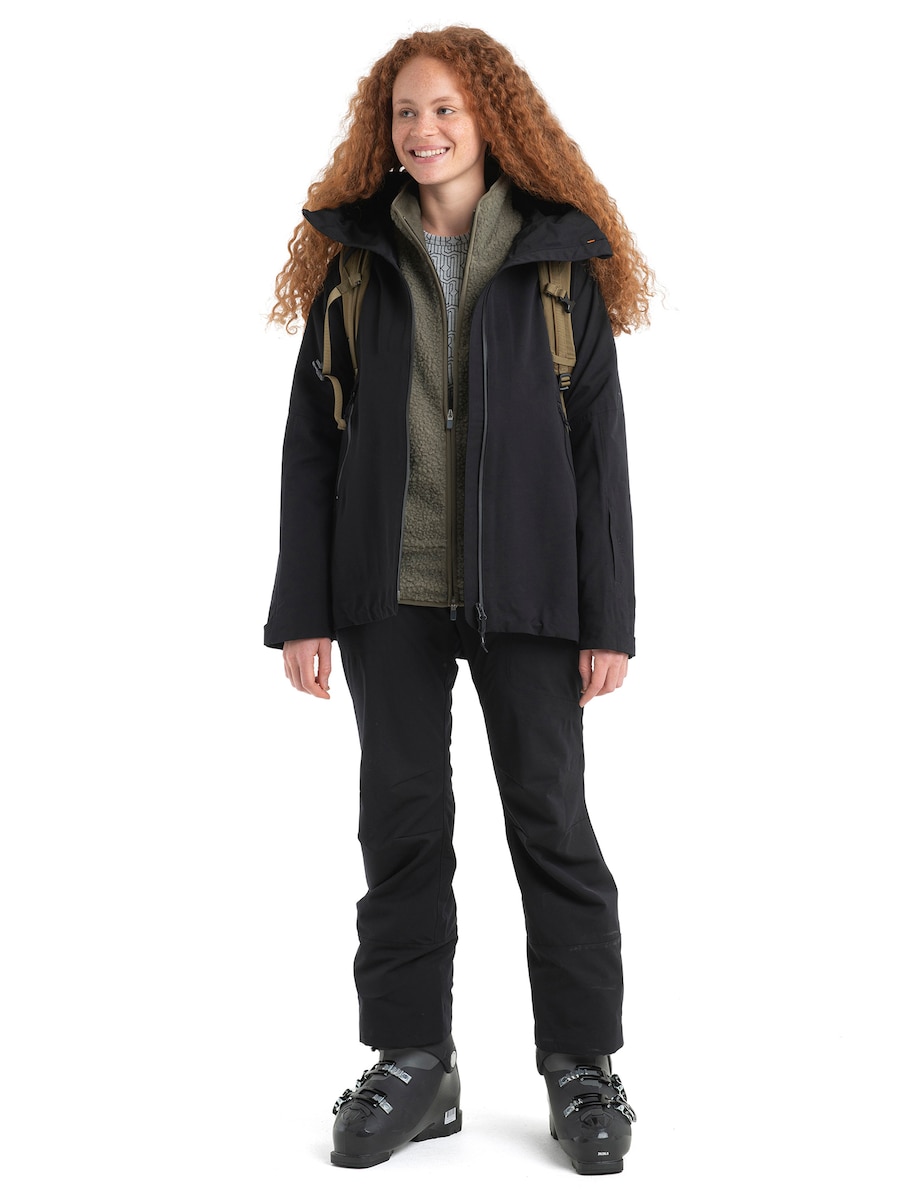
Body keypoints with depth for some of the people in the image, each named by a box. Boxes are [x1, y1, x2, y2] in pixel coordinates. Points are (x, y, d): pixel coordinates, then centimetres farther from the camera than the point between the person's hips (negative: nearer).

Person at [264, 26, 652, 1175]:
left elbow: (599, 445, 2)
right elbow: (310, 441, 6)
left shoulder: (562, 257, 3)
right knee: (401, 822, 7)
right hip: (389, 592, 2)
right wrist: (302, 609, -1)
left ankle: (583, 1067, 16)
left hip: (523, 588, -1)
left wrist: (608, 616, -4)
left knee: (551, 819, 4)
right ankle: (413, 1064, 18)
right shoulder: (350, 256, 7)